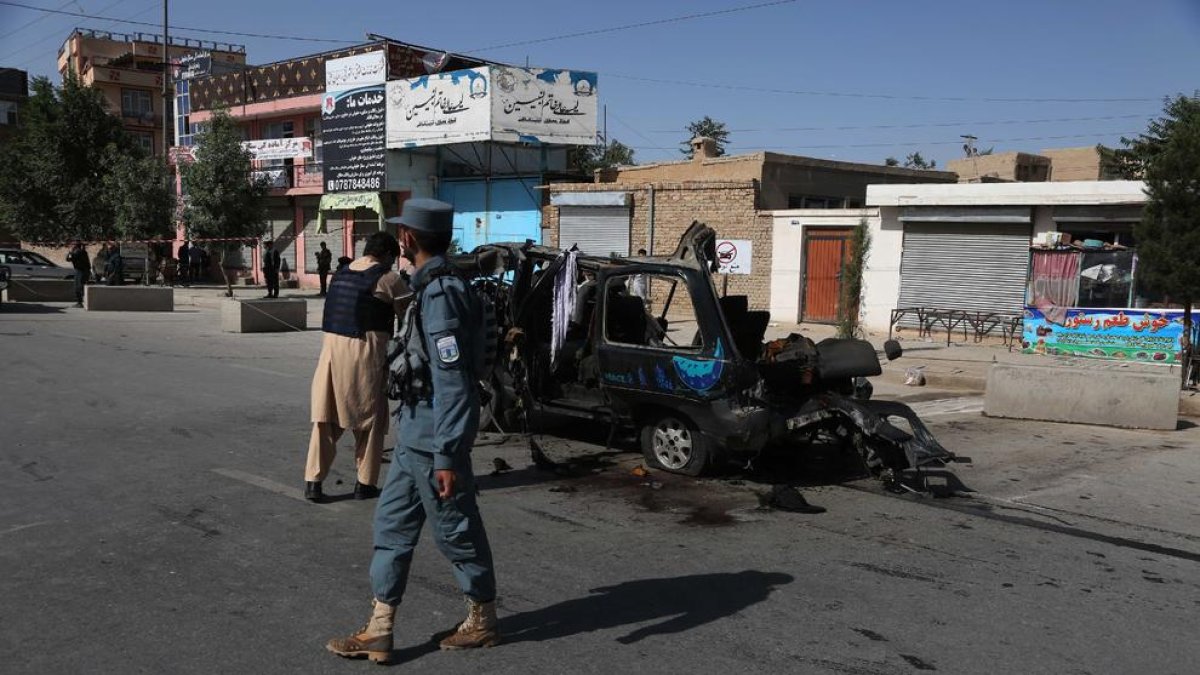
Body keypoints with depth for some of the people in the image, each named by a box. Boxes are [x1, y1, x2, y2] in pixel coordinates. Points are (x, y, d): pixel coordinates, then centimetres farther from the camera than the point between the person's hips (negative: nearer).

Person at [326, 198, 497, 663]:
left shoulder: (441, 295, -20)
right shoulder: (433, 288, 10)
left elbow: (453, 382, -24)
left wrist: (447, 455, -25)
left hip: (432, 440, -10)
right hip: (414, 434, 10)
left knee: (456, 531, 5)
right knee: (393, 525, 12)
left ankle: (482, 621, 24)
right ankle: (378, 631, 20)